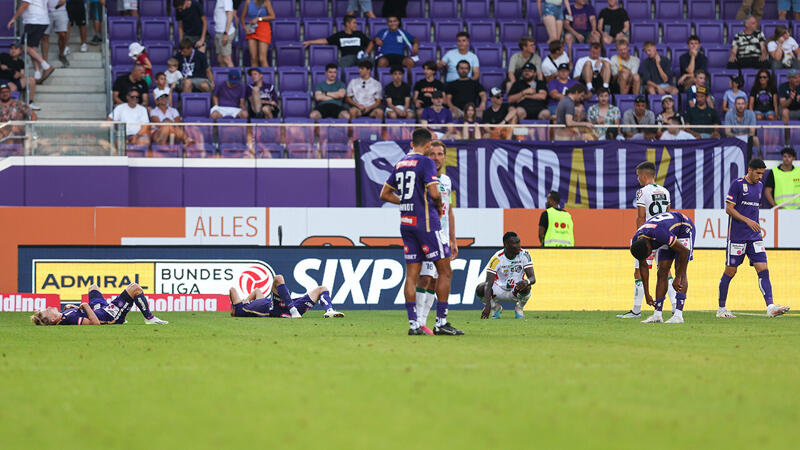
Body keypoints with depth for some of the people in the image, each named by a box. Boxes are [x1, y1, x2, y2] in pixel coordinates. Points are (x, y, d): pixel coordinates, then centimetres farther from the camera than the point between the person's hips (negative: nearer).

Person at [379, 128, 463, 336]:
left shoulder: (400, 164, 12)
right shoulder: (426, 163, -9)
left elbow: (385, 194, 19)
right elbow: (434, 193, -20)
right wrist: (439, 206, 0)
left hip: (406, 223, 7)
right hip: (426, 222, -7)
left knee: (411, 275, 6)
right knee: (445, 271, 0)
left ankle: (413, 324, 2)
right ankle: (441, 322, -4)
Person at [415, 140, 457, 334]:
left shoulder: (446, 181, 16)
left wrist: (453, 241, 20)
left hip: (442, 237, 7)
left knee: (435, 281, 5)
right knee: (425, 278, -14)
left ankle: (423, 322, 8)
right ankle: (418, 323, -13)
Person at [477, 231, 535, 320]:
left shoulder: (524, 255, -14)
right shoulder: (497, 259, -21)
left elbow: (533, 278, -17)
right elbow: (488, 285, -28)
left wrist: (527, 281, -44)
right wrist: (488, 305, -43)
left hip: (516, 291, 1)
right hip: (499, 291, -1)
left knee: (526, 287, -35)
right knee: (480, 290, -31)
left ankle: (519, 308, 0)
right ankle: (495, 307, 4)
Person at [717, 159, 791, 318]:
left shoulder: (759, 186, 13)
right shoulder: (737, 184, -8)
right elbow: (729, 209, -11)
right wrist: (748, 221, -19)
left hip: (754, 237, 6)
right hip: (737, 236, -6)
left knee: (763, 270, -8)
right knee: (730, 271, 1)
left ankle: (770, 307, -17)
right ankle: (721, 308, 14)